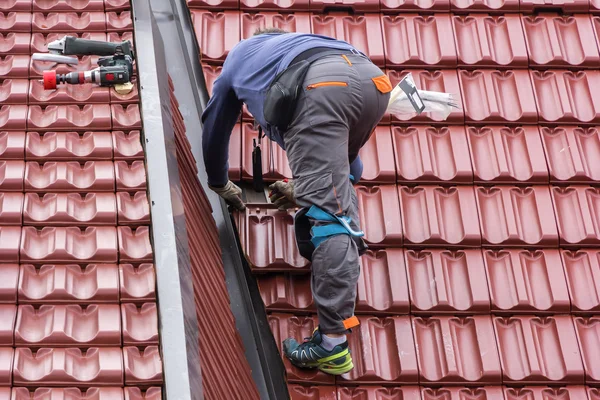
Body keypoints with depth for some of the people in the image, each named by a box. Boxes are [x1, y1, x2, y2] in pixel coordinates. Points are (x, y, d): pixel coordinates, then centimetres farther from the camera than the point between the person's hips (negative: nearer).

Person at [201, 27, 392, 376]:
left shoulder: (239, 55, 42)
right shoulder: (303, 42, 50)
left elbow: (215, 129, 52)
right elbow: (339, 138, 51)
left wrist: (221, 184, 67)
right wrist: (303, 187, 61)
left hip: (317, 88, -5)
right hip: (371, 78, 5)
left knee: (326, 210, -13)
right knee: (335, 180, 31)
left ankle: (333, 344, -19)